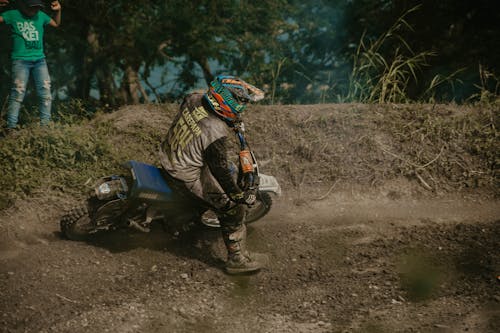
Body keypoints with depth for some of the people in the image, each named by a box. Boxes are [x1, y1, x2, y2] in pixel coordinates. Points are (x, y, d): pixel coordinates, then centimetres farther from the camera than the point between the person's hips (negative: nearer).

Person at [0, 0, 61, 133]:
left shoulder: (41, 15, 11)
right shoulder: (13, 15, 0)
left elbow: (56, 23, 26)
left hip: (39, 59, 4)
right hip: (20, 60, -4)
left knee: (45, 92, 1)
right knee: (18, 93, -10)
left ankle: (45, 125, 8)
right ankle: (11, 127, -9)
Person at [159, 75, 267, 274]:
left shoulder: (194, 100, -13)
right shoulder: (215, 135, -35)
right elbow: (220, 170, -26)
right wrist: (240, 195, -11)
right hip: (187, 177, -8)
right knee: (233, 209, 3)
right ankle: (237, 259, 15)